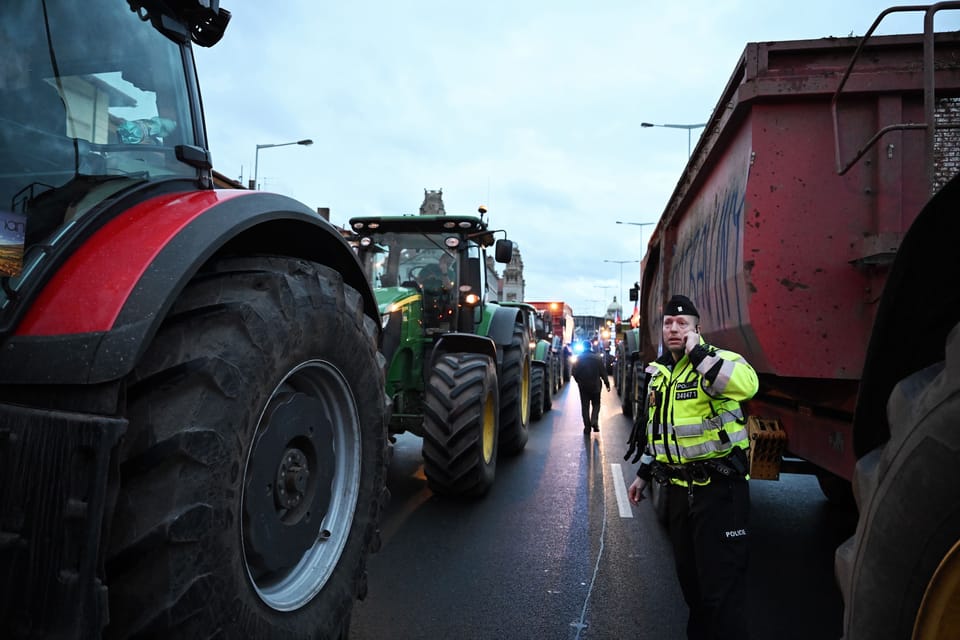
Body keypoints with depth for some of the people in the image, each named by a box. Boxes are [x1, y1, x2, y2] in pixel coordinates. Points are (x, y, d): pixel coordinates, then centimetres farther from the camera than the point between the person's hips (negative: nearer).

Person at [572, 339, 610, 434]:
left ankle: (587, 426, 6)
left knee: (585, 406, 7)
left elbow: (574, 372, -3)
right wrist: (607, 383, 3)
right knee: (596, 404, 14)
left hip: (583, 386, 0)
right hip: (595, 385, 0)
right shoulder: (598, 357, -5)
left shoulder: (579, 358, -4)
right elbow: (603, 372, -5)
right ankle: (594, 421, -7)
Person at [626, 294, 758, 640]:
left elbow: (746, 385, -36)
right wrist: (643, 474, 20)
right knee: (688, 574, 19)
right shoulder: (658, 373, 11)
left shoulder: (717, 360, -11)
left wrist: (697, 352, -29)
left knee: (721, 582, 0)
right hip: (678, 488, 7)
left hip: (719, 487, -7)